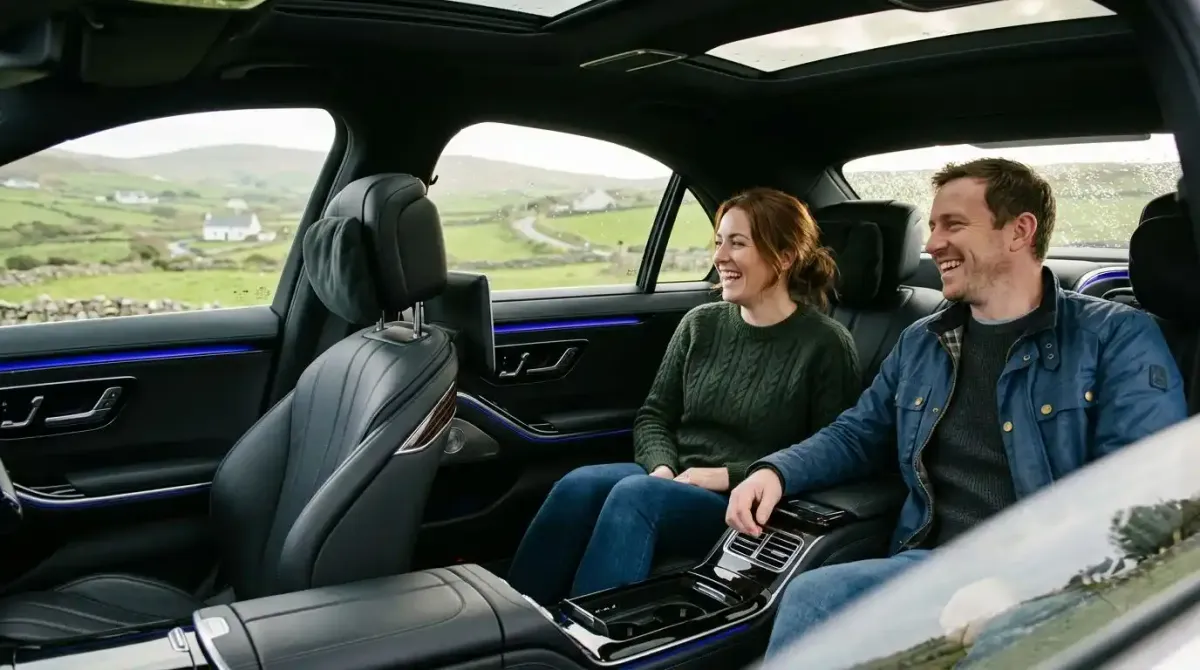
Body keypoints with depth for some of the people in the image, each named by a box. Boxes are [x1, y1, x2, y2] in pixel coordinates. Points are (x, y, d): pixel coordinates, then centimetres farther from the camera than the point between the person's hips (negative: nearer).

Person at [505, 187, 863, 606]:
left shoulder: (825, 345, -6)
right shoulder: (700, 324, 9)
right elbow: (654, 416, 12)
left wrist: (729, 476, -15)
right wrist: (662, 469, -8)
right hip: (673, 485, 5)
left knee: (635, 494, -32)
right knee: (579, 486, -25)